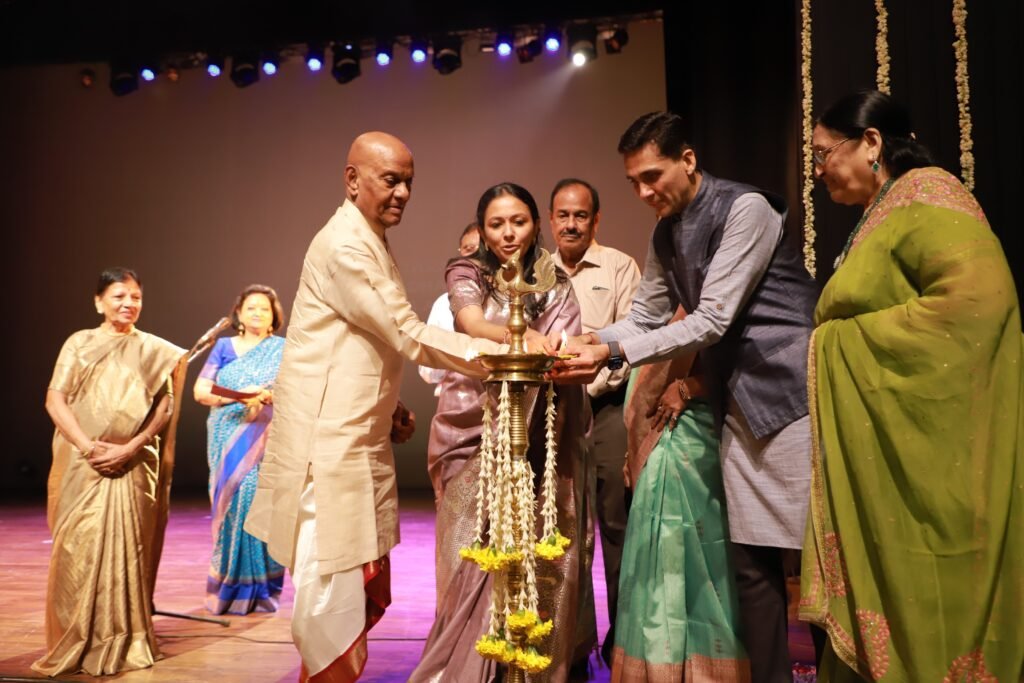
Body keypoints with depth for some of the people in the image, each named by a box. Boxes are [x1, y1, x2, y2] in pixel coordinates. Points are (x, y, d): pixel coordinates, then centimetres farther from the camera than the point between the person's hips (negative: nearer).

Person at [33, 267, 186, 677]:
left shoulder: (152, 350, 8)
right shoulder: (79, 343, 8)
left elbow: (165, 408, 1)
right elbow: (55, 400, -2)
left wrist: (129, 448, -13)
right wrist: (89, 447, -15)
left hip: (134, 468, 0)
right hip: (82, 466, 0)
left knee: (129, 551, 1)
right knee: (78, 551, -1)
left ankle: (124, 644, 11)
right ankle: (75, 644, 11)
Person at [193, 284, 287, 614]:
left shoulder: (284, 349, 9)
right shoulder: (223, 347, 12)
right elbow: (200, 390, 4)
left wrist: (268, 395, -19)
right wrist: (236, 395, -13)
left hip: (266, 442, -1)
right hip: (228, 439, 1)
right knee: (231, 502, -4)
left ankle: (260, 589, 1)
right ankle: (229, 587, 7)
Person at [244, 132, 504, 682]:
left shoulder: (372, 244, 17)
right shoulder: (344, 246, -13)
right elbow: (408, 337, -18)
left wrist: (391, 408, 12)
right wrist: (501, 354, -18)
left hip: (363, 444, 10)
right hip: (329, 447, -10)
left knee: (370, 592, 14)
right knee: (335, 594, -3)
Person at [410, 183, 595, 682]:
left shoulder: (557, 286, 11)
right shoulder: (466, 274, 4)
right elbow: (473, 325, -16)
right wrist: (523, 336, -36)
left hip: (539, 439, 1)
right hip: (476, 432, -1)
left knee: (542, 555, 0)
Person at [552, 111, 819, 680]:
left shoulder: (746, 209, -14)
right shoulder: (665, 235, 11)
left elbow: (711, 321, -20)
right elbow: (645, 319, 13)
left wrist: (612, 352, -22)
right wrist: (589, 342, -6)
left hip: (791, 392, -7)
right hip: (739, 399, 7)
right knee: (753, 560, 8)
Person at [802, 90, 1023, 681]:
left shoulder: (923, 194, -8)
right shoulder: (883, 214, 18)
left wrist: (845, 343, -17)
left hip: (925, 451, -9)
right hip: (885, 454, 9)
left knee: (922, 602, -1)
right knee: (880, 597, 11)